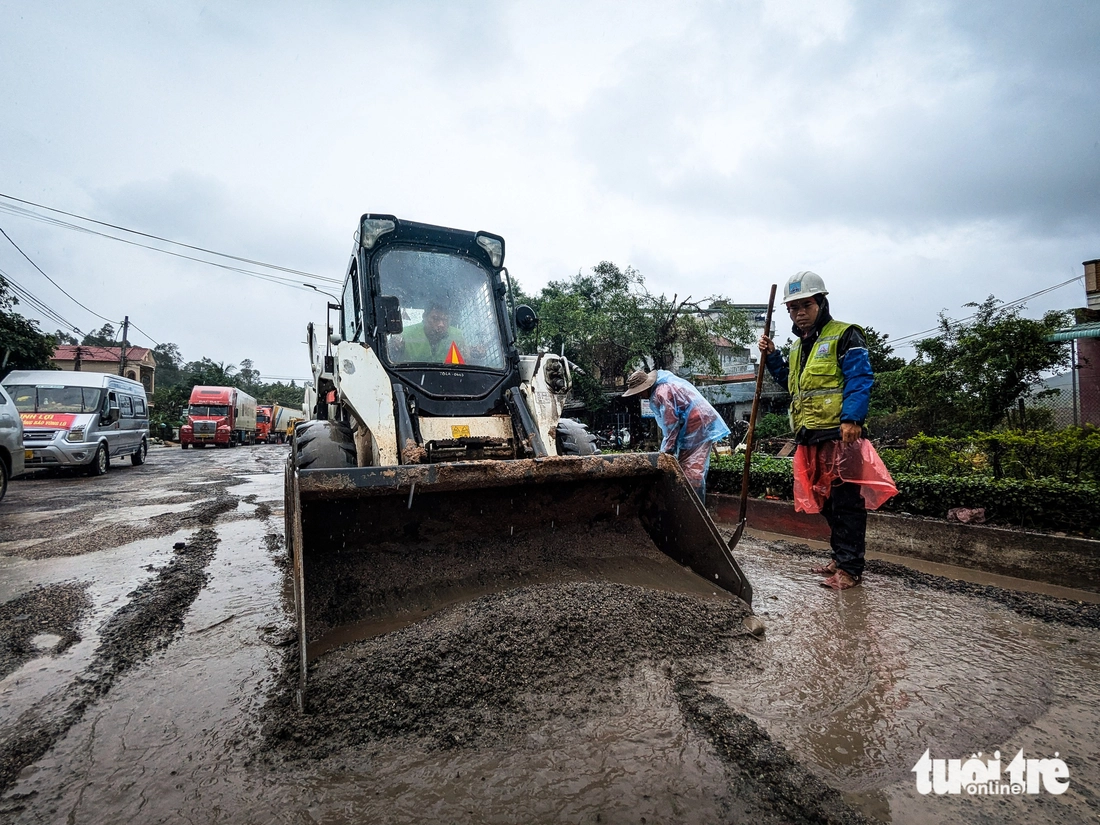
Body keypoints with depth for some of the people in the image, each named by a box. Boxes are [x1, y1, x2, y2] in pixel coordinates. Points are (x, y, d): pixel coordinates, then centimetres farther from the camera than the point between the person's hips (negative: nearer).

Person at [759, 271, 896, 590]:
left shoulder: (845, 335, -3)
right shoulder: (799, 346, 22)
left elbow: (859, 379, -12)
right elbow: (792, 383, 29)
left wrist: (852, 419, -23)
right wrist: (772, 357, 16)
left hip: (840, 433, -8)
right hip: (810, 437, 8)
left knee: (846, 501, -4)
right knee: (826, 501, 13)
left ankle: (850, 568, 3)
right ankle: (841, 558, 25)